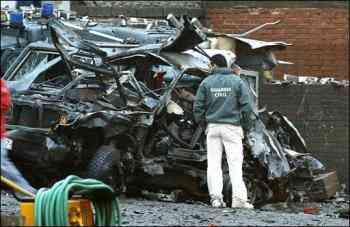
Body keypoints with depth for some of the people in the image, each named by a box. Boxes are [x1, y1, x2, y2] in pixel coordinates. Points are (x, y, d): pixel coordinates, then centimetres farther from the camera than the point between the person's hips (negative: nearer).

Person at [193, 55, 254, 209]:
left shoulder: (206, 82, 1)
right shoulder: (237, 81, -2)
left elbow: (198, 106, 1)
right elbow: (246, 106, -6)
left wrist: (201, 121, 15)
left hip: (213, 126, 1)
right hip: (232, 126, -1)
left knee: (214, 163, 5)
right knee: (235, 163, -2)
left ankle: (215, 197, -3)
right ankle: (238, 198, -10)